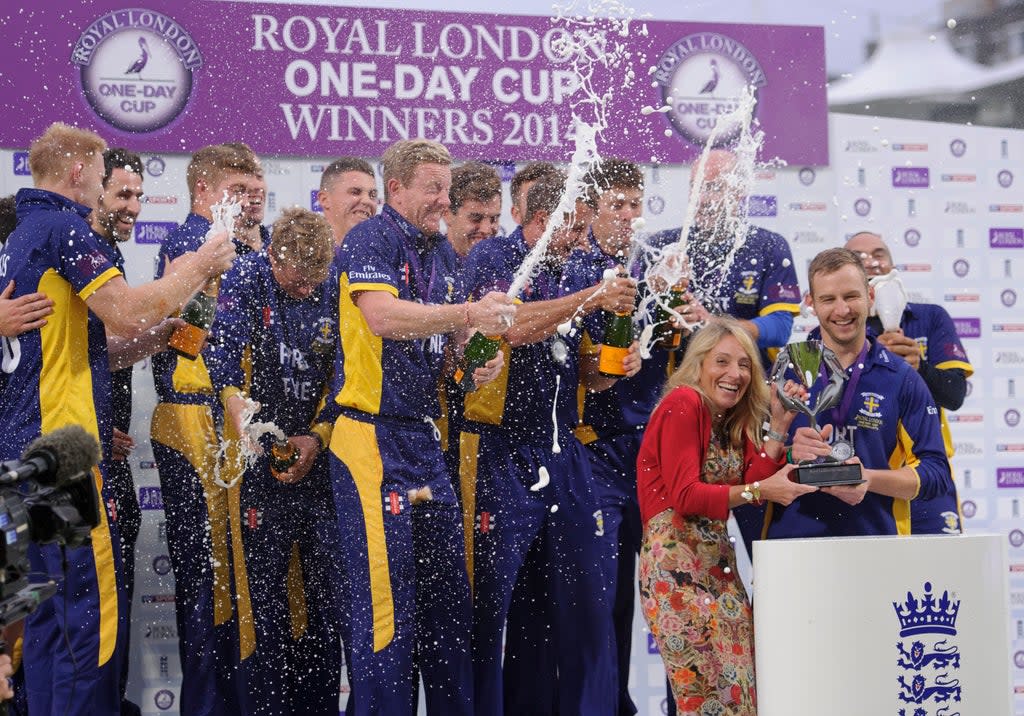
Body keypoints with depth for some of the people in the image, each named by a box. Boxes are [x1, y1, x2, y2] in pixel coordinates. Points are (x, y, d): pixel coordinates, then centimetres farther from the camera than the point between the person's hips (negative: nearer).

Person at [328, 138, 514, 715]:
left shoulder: (443, 252, 16)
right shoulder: (370, 240, -9)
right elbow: (383, 316, -26)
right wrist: (468, 313, -30)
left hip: (425, 438, 8)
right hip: (374, 438, -8)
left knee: (448, 592, 12)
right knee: (386, 594, -6)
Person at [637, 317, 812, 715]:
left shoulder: (737, 423, 15)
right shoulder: (683, 403, -7)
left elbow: (755, 485, 0)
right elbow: (685, 496, -15)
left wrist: (779, 426, -2)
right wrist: (760, 490, -21)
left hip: (718, 563, 8)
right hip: (675, 559, -8)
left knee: (745, 682, 1)